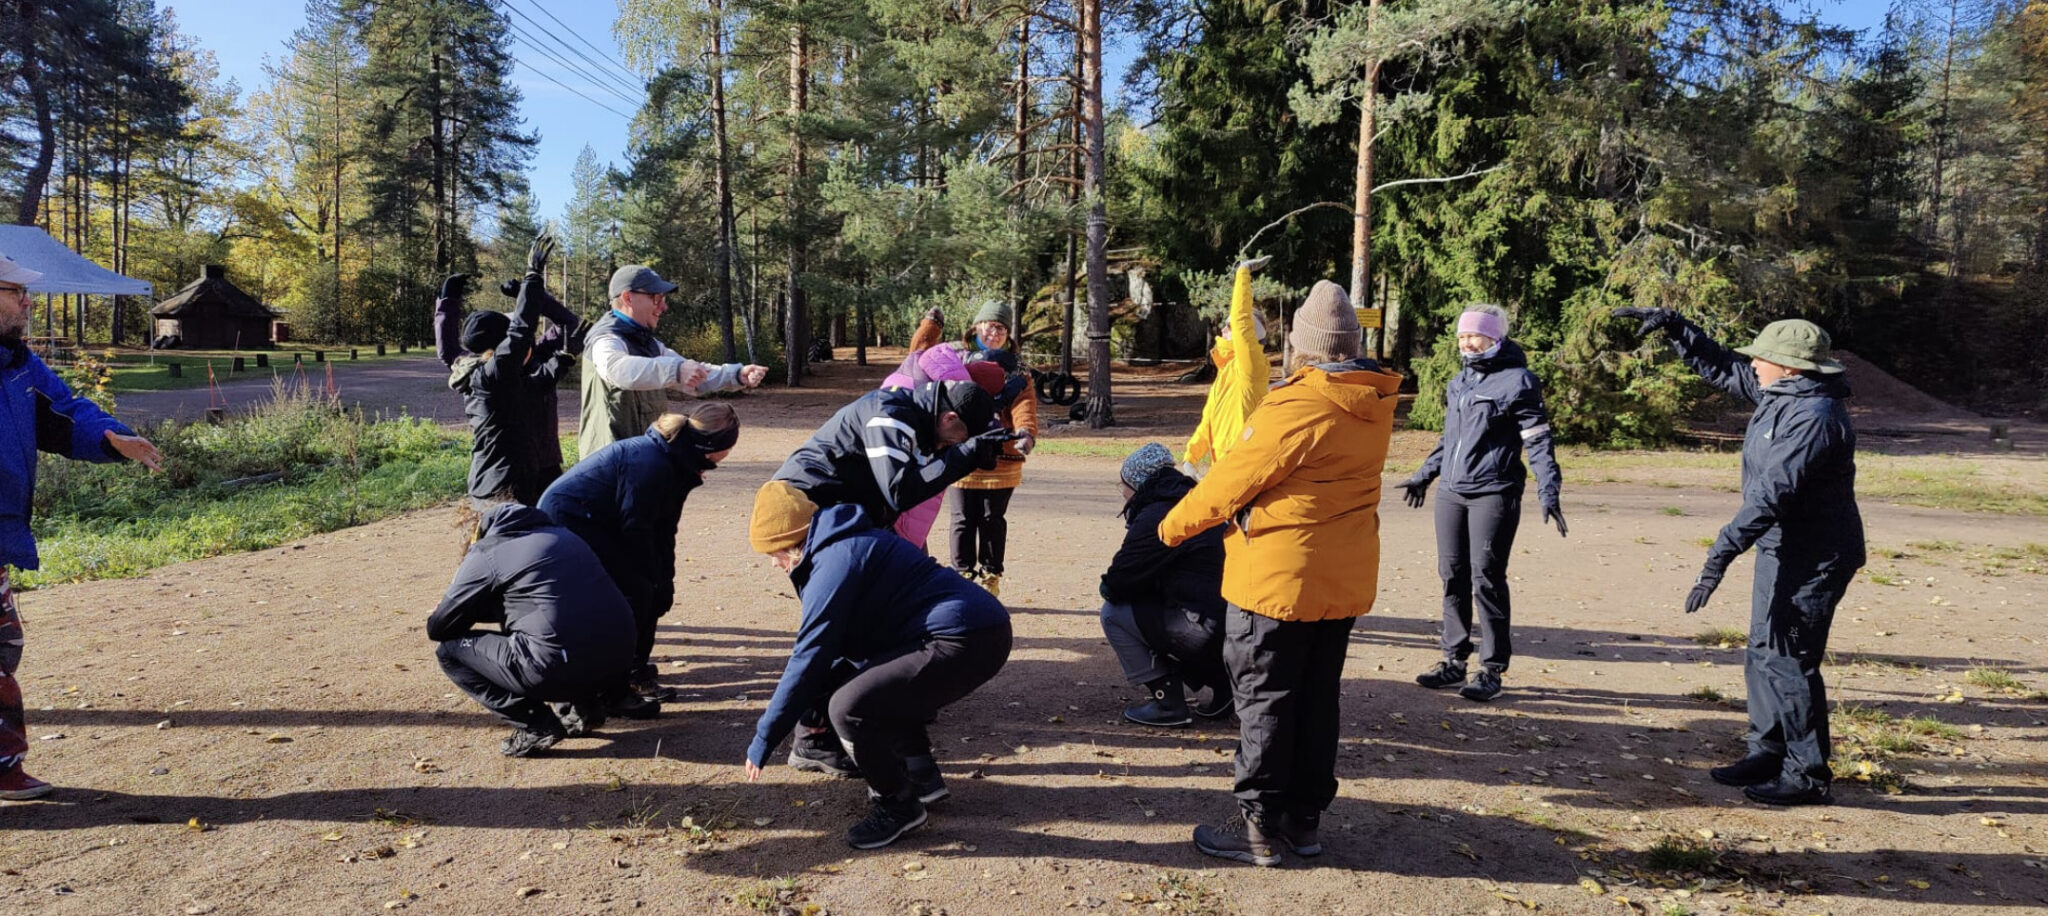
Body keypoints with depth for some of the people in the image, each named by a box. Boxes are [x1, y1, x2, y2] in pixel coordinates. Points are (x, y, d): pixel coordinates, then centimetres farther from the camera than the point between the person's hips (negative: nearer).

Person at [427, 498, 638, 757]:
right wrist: (476, 609, 42)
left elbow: (437, 629, 12)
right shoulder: (562, 533, 24)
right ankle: (584, 707, 20)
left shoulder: (484, 555, 4)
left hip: (560, 672, -8)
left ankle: (536, 725, 2)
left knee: (448, 650, 11)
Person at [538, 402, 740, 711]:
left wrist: (664, 583, 4)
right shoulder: (650, 463, -27)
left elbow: (663, 531, 7)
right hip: (565, 518, -10)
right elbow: (635, 529, -22)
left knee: (655, 591, 5)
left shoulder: (677, 464, 4)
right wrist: (654, 580, -11)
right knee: (633, 592, -14)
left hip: (595, 521, 10)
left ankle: (636, 674, 17)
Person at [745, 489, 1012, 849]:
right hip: (980, 629, 11)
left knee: (850, 707, -17)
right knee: (879, 686, 29)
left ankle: (898, 805, 3)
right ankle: (922, 777, 30)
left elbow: (809, 659, -11)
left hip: (967, 641, -11)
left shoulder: (836, 561, -10)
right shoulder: (851, 543, 21)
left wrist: (763, 741, -4)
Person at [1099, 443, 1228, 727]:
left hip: (1209, 633, -10)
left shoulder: (1155, 518, -12)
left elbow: (1114, 587, -7)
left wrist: (1110, 584, 14)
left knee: (1113, 613, 0)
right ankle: (1220, 680, 19)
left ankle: (1166, 703, 4)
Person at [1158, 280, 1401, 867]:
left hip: (1278, 578, -7)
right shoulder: (1374, 407, 2)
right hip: (1345, 581, 8)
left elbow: (1234, 480, -15)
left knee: (1264, 701, 4)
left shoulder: (1294, 409, -20)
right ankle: (1305, 819, 25)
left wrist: (1174, 524, -1)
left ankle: (1262, 829, 11)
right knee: (1318, 700, 16)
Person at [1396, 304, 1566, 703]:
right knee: (1452, 576, 8)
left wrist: (1548, 491, -18)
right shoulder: (1459, 381, 16)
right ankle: (1454, 659, 18)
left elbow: (1538, 441, -9)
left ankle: (1492, 669, 4)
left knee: (1486, 579, -6)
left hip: (1493, 495, -7)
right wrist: (1424, 475, 30)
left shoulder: (1517, 381, -5)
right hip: (1450, 493, 7)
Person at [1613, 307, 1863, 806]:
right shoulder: (1779, 392, 5)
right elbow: (1721, 366, 19)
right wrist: (1674, 326, 12)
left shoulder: (1814, 417, -25)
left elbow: (1773, 492, -31)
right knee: (1763, 654, 16)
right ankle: (1768, 753, 28)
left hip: (1812, 559, -10)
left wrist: (1723, 551, -34)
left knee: (1787, 660, -6)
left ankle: (1808, 775, 4)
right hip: (1782, 550, 10)